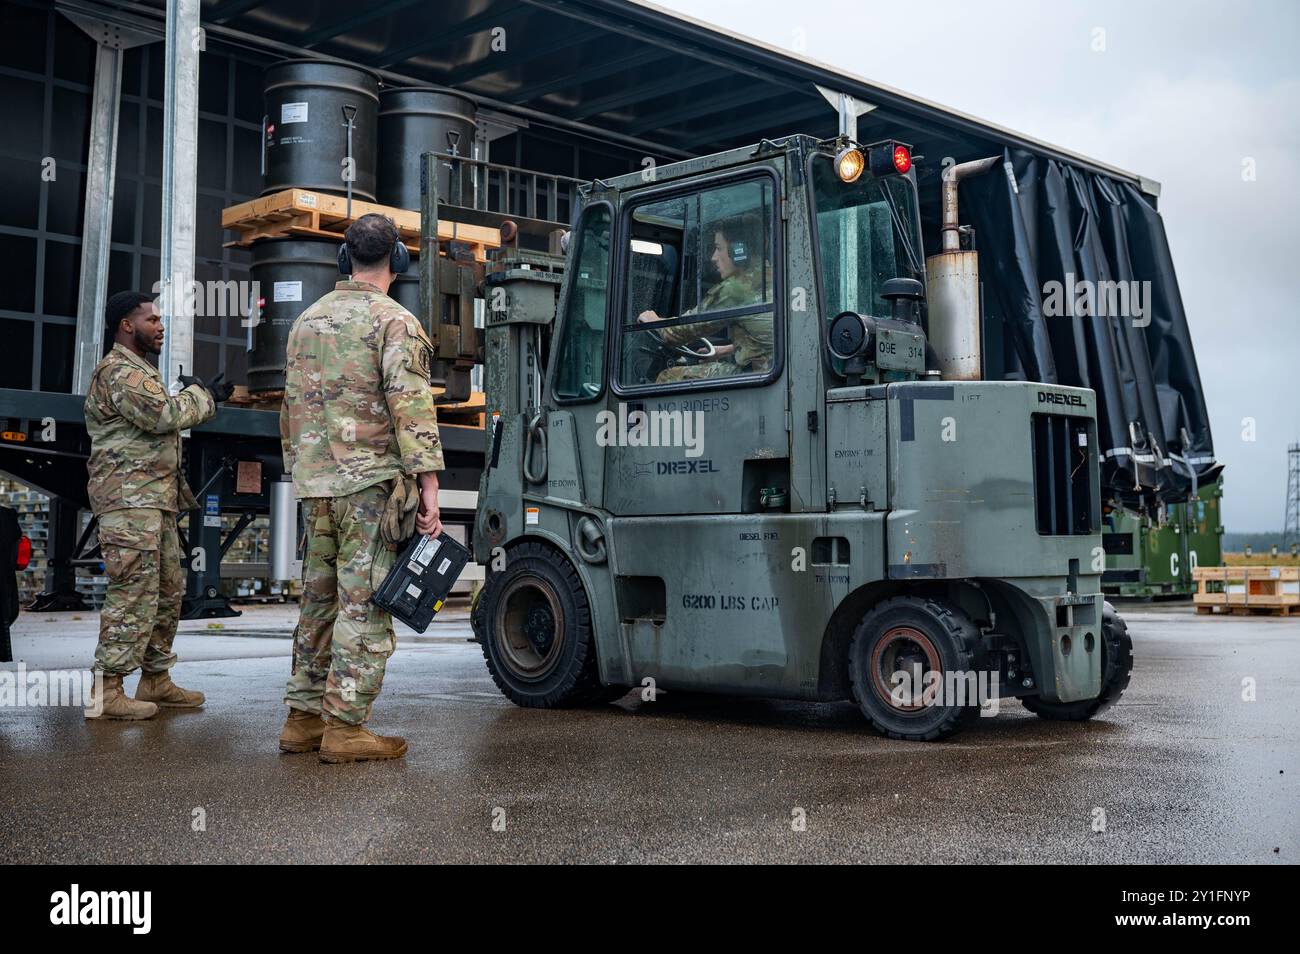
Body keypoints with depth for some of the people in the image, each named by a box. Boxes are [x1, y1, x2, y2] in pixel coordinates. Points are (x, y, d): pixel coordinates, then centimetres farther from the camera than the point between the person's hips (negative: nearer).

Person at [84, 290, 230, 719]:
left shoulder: (138, 370, 25)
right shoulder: (119, 371, -11)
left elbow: (161, 421, 26)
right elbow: (162, 414, -22)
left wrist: (199, 396, 13)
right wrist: (203, 395, -8)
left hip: (154, 499, 11)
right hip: (130, 496, -11)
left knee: (168, 591, 14)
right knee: (133, 593, -12)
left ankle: (156, 679, 22)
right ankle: (106, 692, -9)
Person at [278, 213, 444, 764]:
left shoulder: (307, 321, 16)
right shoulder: (395, 322, -6)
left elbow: (291, 408, 21)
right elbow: (411, 407, -15)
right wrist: (429, 484, -15)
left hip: (315, 486, 7)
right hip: (371, 482, -7)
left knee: (318, 601, 13)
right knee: (364, 605, -4)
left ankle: (303, 719, 18)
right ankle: (345, 728, -3)